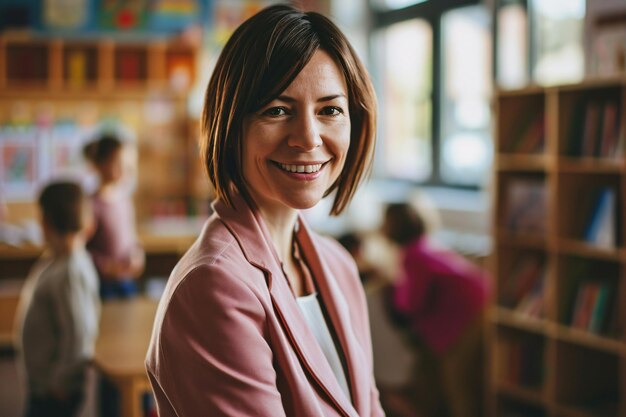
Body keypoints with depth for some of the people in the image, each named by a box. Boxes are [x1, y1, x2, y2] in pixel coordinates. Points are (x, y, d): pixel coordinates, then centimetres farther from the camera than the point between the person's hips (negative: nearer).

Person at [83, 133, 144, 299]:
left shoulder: (124, 197, 3)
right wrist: (108, 266, -17)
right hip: (104, 284, -6)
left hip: (128, 281, 6)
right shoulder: (93, 203, -15)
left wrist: (137, 258, 0)